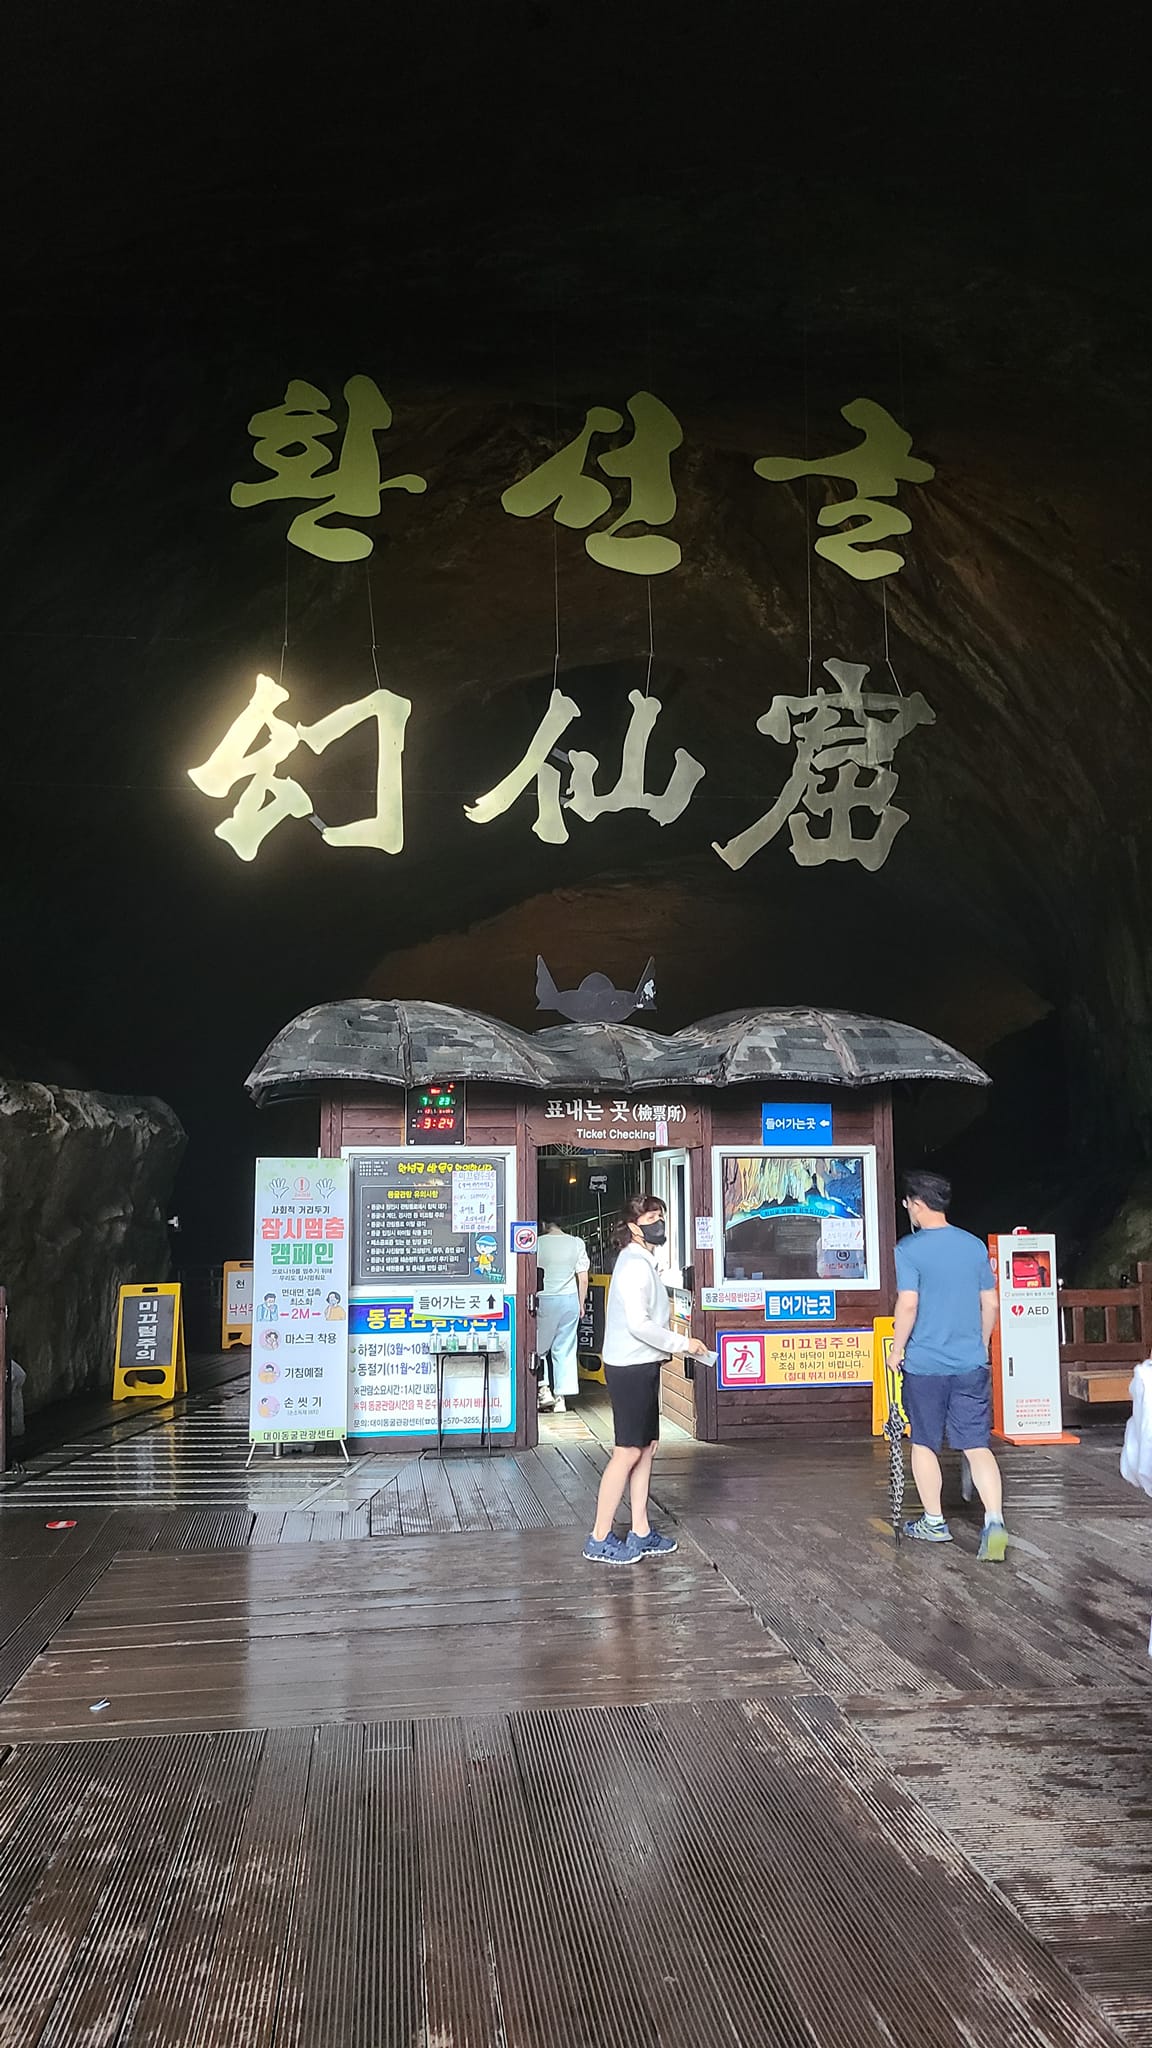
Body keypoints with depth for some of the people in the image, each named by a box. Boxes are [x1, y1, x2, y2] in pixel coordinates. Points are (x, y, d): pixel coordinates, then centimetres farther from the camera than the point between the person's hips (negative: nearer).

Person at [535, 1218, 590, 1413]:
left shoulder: (539, 1243, -7)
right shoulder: (577, 1243, 1)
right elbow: (583, 1279, 3)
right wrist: (581, 1303, 13)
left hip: (545, 1300, -3)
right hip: (570, 1300, 3)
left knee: (538, 1345, 12)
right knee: (565, 1350, 8)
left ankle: (543, 1390, 3)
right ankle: (561, 1398, 8)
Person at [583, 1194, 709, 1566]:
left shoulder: (641, 1262, 15)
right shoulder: (635, 1264, -17)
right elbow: (638, 1324, -23)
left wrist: (671, 1348, 14)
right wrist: (682, 1343, -15)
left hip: (640, 1366, 10)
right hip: (630, 1368, -10)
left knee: (646, 1447, 12)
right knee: (628, 1451, -4)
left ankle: (641, 1533, 19)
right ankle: (600, 1539, 3)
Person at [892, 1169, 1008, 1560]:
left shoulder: (909, 1249, -11)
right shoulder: (975, 1246, 5)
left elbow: (908, 1305, -17)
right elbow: (990, 1304, 10)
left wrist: (897, 1349, -4)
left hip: (924, 1364, -4)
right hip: (971, 1364, 4)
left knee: (924, 1444, 12)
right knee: (977, 1446, 5)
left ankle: (934, 1523, 21)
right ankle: (995, 1523, -10)